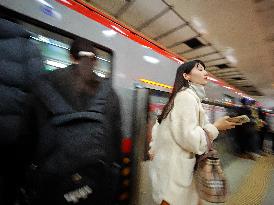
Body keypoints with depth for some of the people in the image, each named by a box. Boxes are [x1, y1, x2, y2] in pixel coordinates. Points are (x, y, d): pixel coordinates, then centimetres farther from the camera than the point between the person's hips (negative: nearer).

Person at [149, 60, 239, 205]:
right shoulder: (187, 96, -18)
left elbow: (158, 127, 12)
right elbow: (189, 138, -24)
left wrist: (155, 150, 12)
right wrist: (216, 127, -9)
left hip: (174, 162, 9)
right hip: (174, 165, -9)